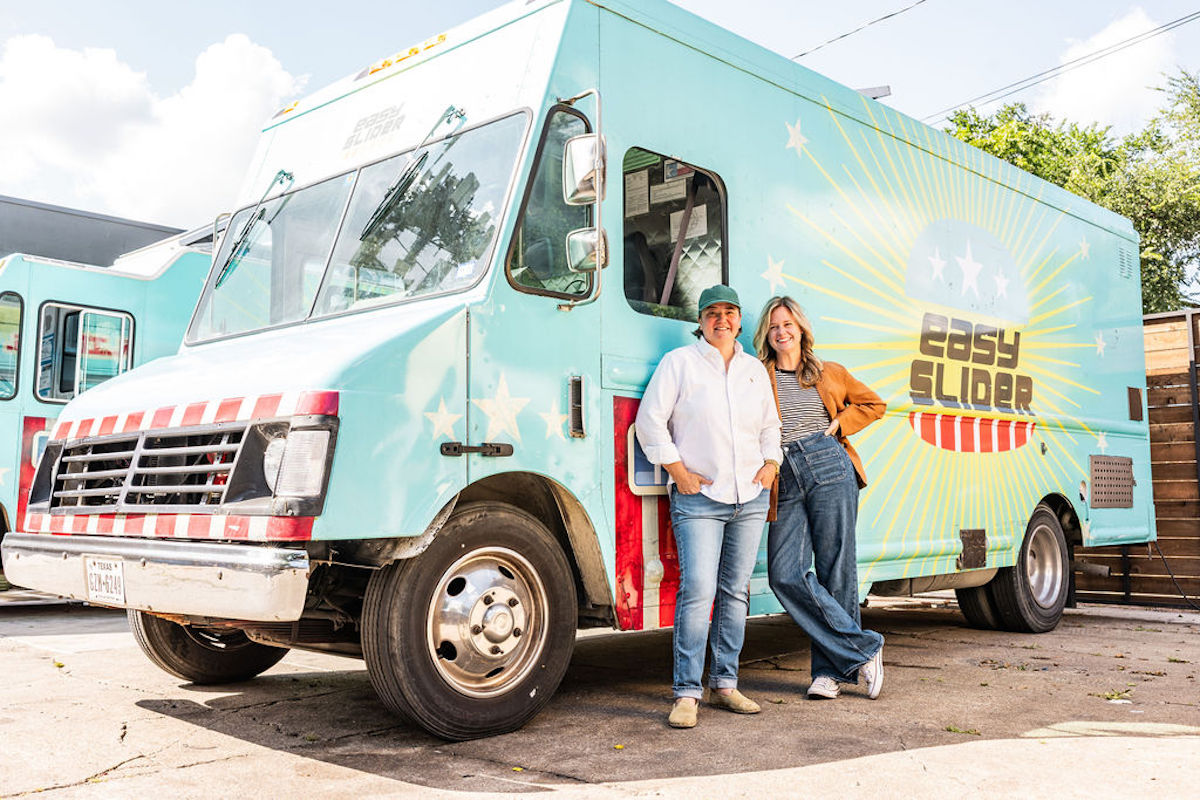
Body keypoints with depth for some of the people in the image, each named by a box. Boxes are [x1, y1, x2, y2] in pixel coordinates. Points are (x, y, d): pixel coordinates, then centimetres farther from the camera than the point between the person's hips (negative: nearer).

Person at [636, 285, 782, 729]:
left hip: (750, 497, 5)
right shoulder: (679, 362, 0)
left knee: (735, 592, 8)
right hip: (698, 498, -5)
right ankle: (687, 693, -7)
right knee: (697, 590, -13)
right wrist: (679, 471, -8)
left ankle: (725, 684, 18)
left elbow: (770, 426, 27)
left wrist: (771, 463, 10)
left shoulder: (755, 369, 16)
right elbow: (650, 421, -4)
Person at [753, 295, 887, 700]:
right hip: (784, 481, 1)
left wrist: (838, 425, 10)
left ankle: (831, 669, 10)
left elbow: (874, 404, 25)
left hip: (829, 468, 0)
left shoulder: (830, 374, 16)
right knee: (785, 574, -13)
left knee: (836, 573, -3)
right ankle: (863, 649, -2)